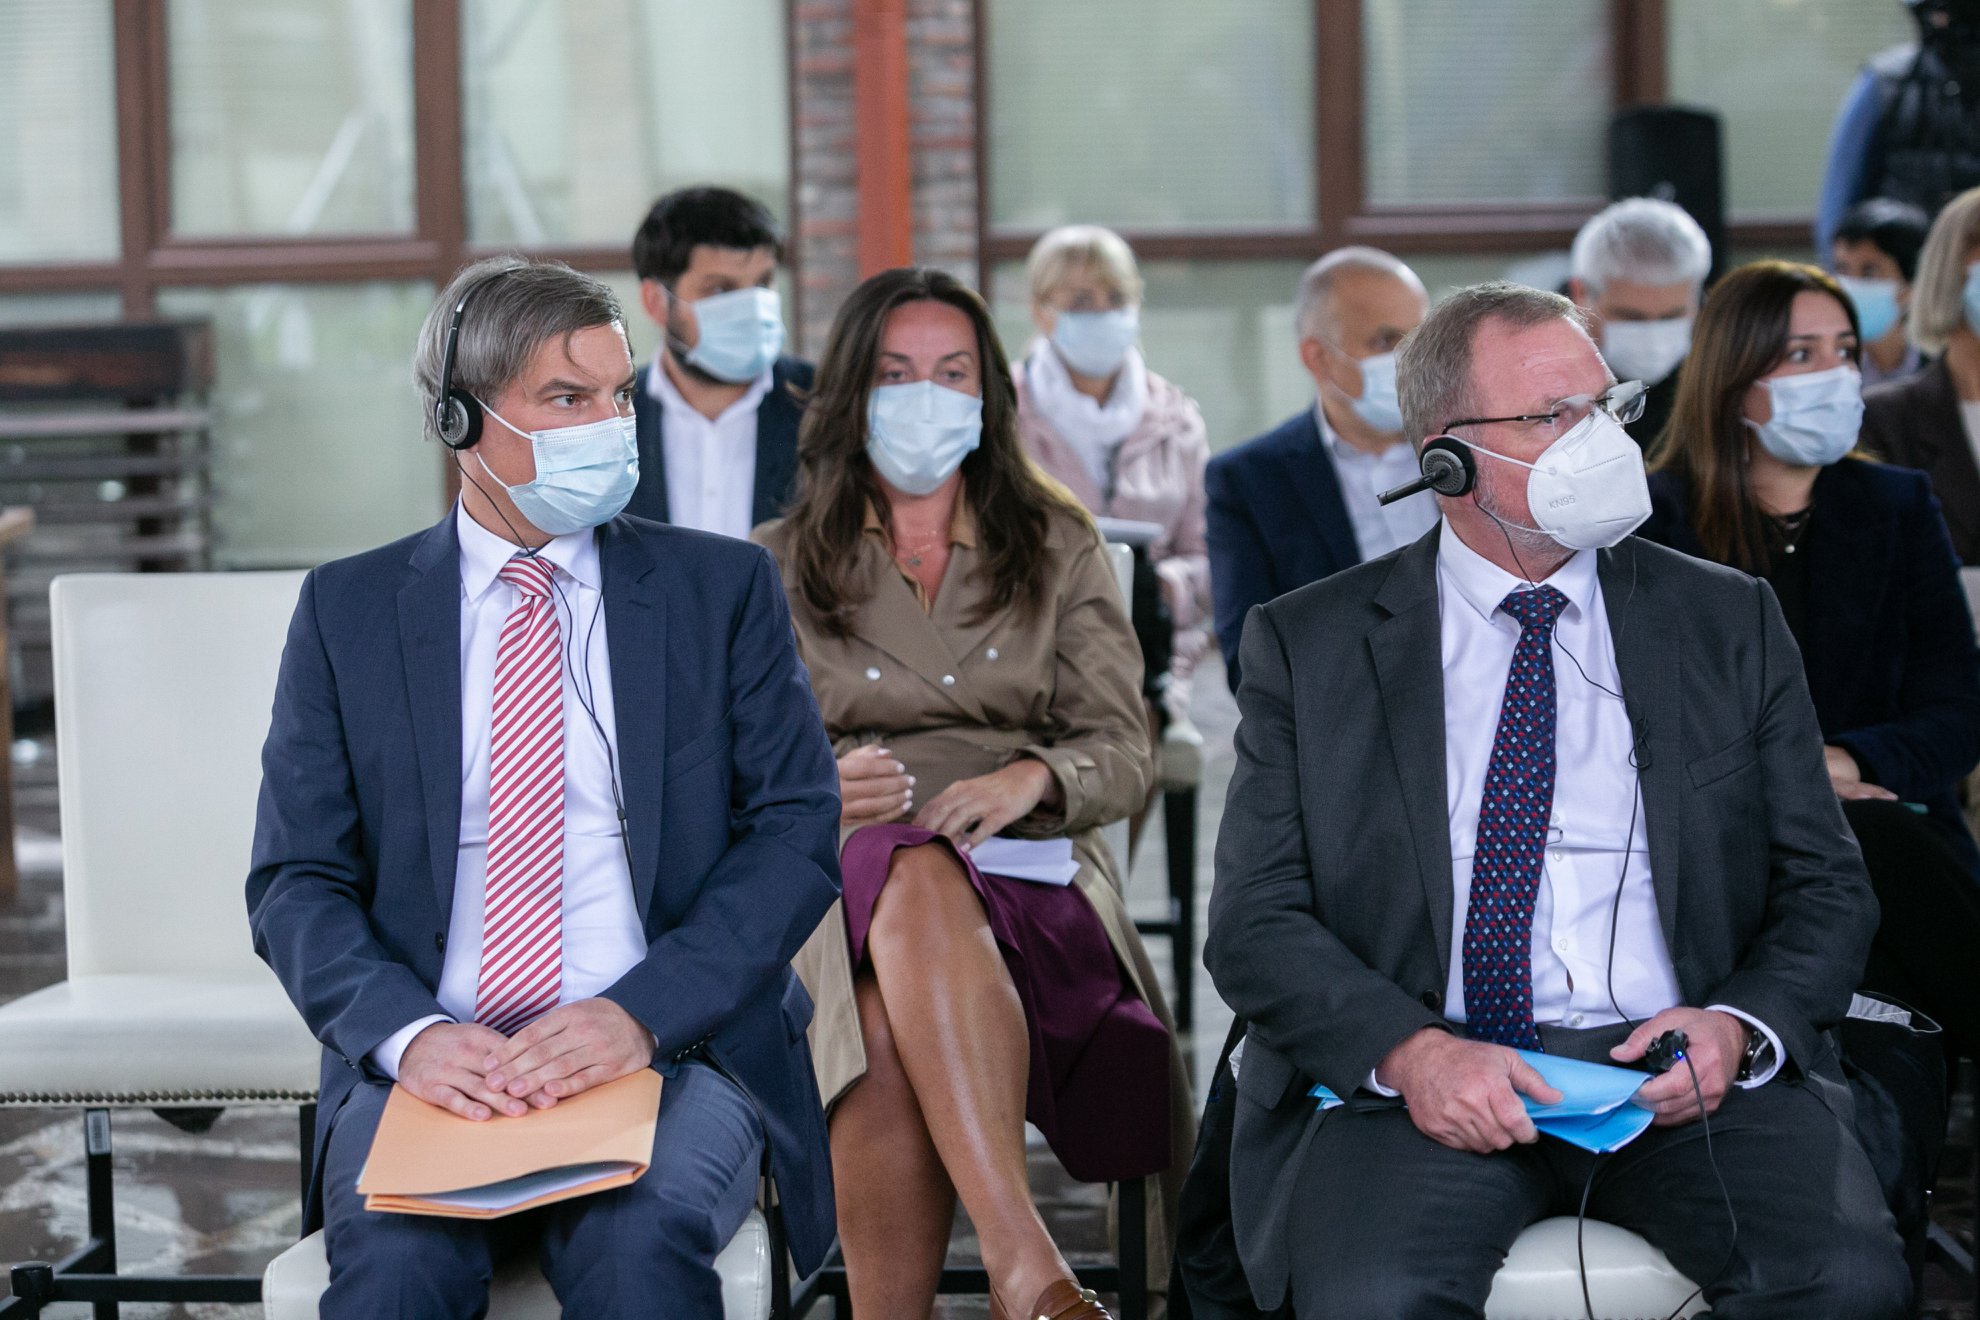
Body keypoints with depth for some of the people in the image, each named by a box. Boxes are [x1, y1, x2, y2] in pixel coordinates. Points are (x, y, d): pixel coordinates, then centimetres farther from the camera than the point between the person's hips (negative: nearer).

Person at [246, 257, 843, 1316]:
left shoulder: (724, 587, 11)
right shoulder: (348, 609, 11)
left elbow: (797, 831, 3)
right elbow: (296, 879, 6)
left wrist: (642, 1013, -13)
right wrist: (407, 1031, -14)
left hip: (675, 1051, 0)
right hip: (431, 1063, 0)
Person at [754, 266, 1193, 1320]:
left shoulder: (1059, 549, 20)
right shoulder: (779, 566, 19)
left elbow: (1123, 757, 11)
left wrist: (1031, 778, -13)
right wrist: (814, 788, -11)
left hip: (1030, 873, 1)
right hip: (840, 882, 0)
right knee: (915, 880, -42)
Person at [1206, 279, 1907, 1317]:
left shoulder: (1729, 624, 14)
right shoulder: (1308, 645, 9)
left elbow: (1826, 888, 13)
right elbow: (1255, 921, 2)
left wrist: (1737, 1024, -8)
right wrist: (1409, 1050, -16)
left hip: (1676, 1067, 2)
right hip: (1410, 1077, -2)